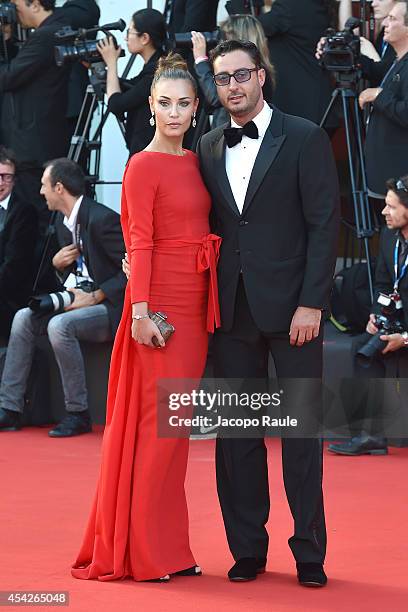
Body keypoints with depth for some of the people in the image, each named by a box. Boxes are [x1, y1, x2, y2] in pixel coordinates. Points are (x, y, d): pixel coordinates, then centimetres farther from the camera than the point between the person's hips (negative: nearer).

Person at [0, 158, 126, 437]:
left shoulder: (102, 219, -17)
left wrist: (95, 297, -21)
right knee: (24, 317, -6)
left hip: (113, 307, -9)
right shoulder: (63, 221, 13)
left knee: (60, 325, -32)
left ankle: (78, 414, -21)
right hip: (82, 300, 9)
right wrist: (58, 264, 2)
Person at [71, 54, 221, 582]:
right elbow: (140, 242, -13)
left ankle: (166, 546, 17)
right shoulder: (143, 166, -8)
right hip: (162, 300, -7)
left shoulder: (194, 162, 13)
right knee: (158, 419, -4)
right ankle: (145, 551, 3)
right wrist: (139, 310, -19)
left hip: (195, 302, 7)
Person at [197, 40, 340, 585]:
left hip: (291, 307, -4)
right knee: (236, 433, 6)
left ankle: (310, 554, 7)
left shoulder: (305, 139, -2)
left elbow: (324, 224, -6)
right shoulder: (209, 149, 12)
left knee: (302, 430, 0)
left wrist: (311, 303, -12)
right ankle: (247, 550, 14)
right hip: (233, 311, 4)